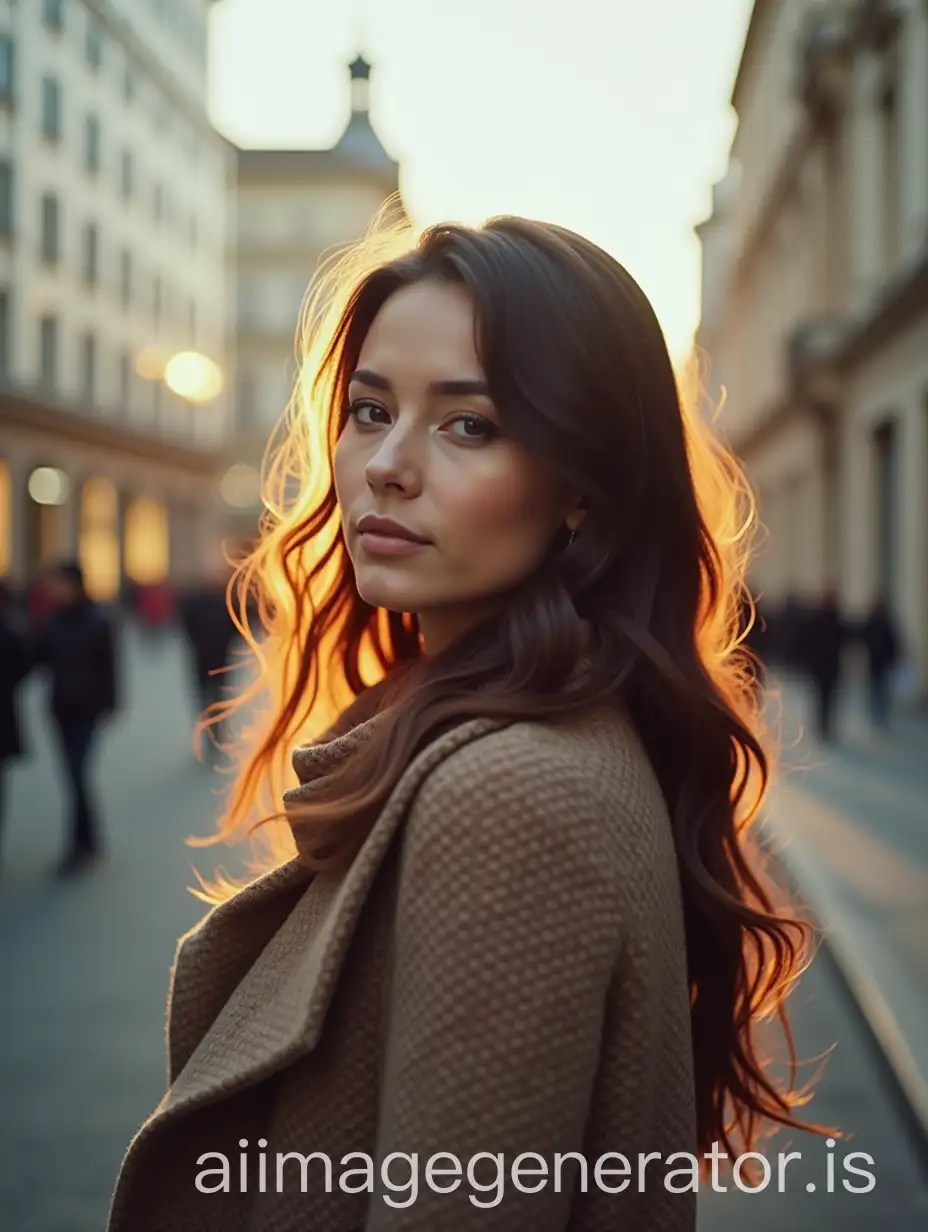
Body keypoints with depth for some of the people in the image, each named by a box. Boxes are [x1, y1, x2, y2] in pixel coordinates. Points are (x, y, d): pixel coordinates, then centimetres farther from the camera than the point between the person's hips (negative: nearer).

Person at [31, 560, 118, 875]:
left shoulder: (96, 621, -10)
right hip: (62, 707, 6)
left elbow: (107, 665, -11)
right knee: (75, 775, 10)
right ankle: (90, 840, 22)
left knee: (76, 775, -10)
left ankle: (81, 844, -3)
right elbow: (39, 656, 6)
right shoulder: (54, 621, 6)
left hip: (86, 708, -5)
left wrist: (108, 704, -14)